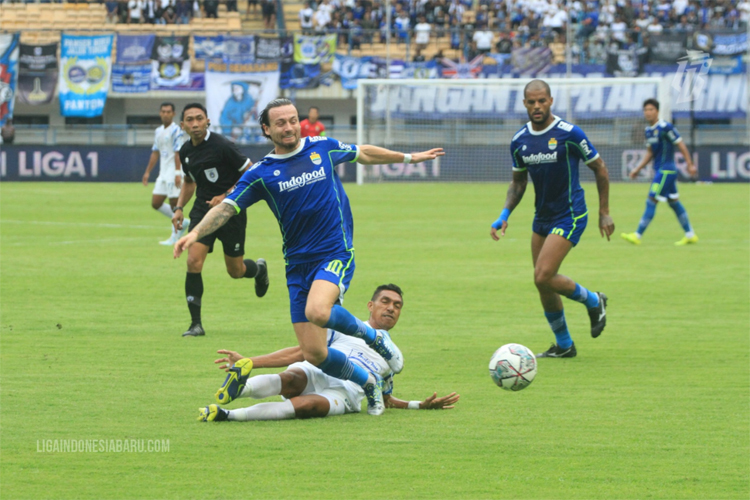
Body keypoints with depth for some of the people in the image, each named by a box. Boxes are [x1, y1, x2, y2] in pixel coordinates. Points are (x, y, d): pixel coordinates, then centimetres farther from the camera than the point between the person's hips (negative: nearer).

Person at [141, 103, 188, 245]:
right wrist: (147, 172, 20)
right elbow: (155, 153, 21)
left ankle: (175, 236, 2)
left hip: (173, 173, -9)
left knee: (174, 204, -5)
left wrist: (178, 173, -23)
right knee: (156, 203, 6)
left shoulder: (176, 131, -10)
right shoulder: (158, 132, 15)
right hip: (163, 174, 9)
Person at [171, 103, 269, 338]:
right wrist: (179, 208, 10)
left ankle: (259, 269, 44)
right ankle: (196, 323, -8)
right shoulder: (186, 151, 3)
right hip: (202, 210, 5)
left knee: (235, 271, 5)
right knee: (193, 262, -15)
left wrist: (225, 197, -19)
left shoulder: (221, 146, -17)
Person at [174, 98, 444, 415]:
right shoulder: (260, 174, 2)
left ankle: (373, 337, -5)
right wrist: (196, 232, -23)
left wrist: (409, 158, 33)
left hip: (335, 254, -2)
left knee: (317, 311, -33)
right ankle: (369, 385, 21)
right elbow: (227, 207, -5)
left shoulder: (323, 148, 5)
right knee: (314, 354, -5)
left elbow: (364, 154, 23)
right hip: (298, 264, 2)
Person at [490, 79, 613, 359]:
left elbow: (600, 169, -5)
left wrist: (604, 213, -4)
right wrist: (505, 215, 1)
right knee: (543, 283, 7)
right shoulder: (519, 141, 2)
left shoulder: (569, 134, -14)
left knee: (543, 276, -17)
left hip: (569, 217, -6)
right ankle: (564, 345, 23)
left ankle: (593, 302, 9)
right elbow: (518, 181, 15)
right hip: (542, 218, 6)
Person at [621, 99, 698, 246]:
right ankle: (690, 235, 21)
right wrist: (637, 169, 15)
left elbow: (681, 146, -11)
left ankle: (638, 235, -10)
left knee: (651, 201, -10)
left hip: (666, 171, -9)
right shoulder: (649, 130, 11)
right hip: (659, 170, 9)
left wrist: (690, 165, -9)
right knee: (674, 202, 13)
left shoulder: (665, 127, -15)